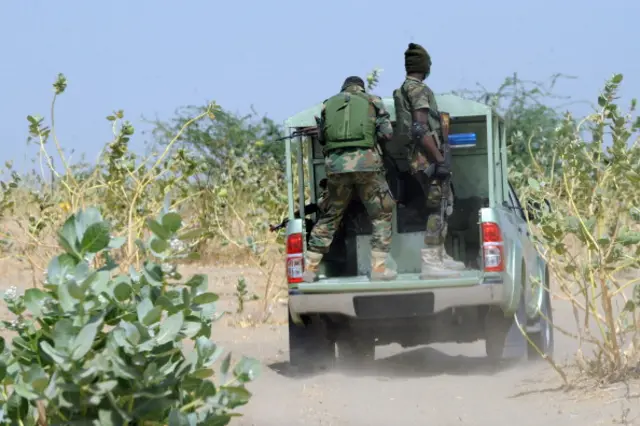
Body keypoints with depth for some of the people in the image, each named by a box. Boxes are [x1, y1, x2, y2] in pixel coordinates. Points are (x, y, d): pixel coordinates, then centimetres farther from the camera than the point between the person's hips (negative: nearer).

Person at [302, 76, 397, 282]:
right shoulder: (372, 101, 12)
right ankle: (379, 265, 1)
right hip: (365, 162, -3)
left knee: (330, 215, 14)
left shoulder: (329, 104, 18)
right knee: (381, 213, 9)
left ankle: (310, 267, 12)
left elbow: (321, 137, 17)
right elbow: (386, 133, 6)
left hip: (335, 164, 3)